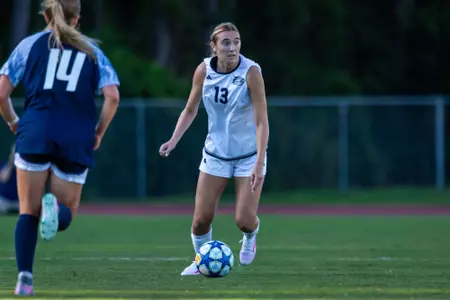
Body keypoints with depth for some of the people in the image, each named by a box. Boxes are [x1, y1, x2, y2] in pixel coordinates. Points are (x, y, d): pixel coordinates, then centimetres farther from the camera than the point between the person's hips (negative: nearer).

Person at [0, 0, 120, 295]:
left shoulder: (30, 44, 11)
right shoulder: (92, 51, 13)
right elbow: (112, 96, 0)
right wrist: (99, 133, 12)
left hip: (35, 135, 0)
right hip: (76, 139, 1)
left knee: (28, 212, 7)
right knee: (64, 216, 12)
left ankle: (25, 278, -10)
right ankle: (56, 207, -25)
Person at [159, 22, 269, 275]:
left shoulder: (251, 72, -20)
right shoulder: (204, 71, -8)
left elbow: (261, 121, -22)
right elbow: (190, 110, 7)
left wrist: (259, 163, -30)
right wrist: (174, 140, -8)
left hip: (249, 156, -3)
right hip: (215, 156, 3)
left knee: (245, 220, -11)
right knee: (201, 219, -2)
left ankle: (250, 238, 26)